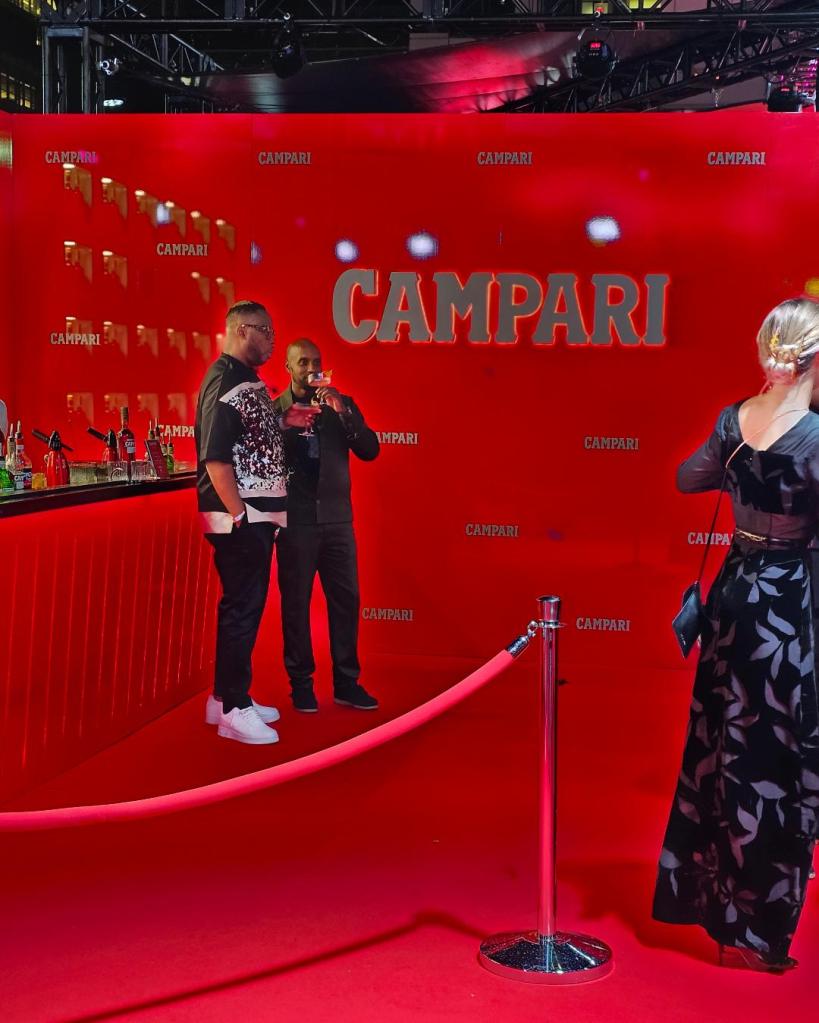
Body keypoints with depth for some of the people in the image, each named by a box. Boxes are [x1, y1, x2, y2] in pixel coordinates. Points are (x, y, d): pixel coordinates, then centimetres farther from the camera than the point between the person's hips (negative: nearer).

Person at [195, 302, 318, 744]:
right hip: (239, 518, -10)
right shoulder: (224, 382, -15)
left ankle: (227, 697, 24)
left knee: (246, 605, 15)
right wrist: (239, 515, -21)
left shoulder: (248, 381, 14)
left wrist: (283, 422, 9)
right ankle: (233, 709, 3)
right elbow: (215, 457, -21)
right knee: (242, 607, -5)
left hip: (256, 515, 10)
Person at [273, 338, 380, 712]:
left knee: (346, 599, 4)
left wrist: (342, 412, -12)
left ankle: (347, 684, 13)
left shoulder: (342, 404, 10)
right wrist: (287, 425, -16)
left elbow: (369, 451, -3)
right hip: (295, 521, -3)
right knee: (295, 603, 2)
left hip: (336, 517, 3)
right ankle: (301, 684, 12)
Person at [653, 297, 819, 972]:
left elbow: (687, 479, 17)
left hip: (735, 589, 7)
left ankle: (696, 888, 32)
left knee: (719, 742, 18)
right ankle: (752, 930, 14)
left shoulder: (734, 419, 1)